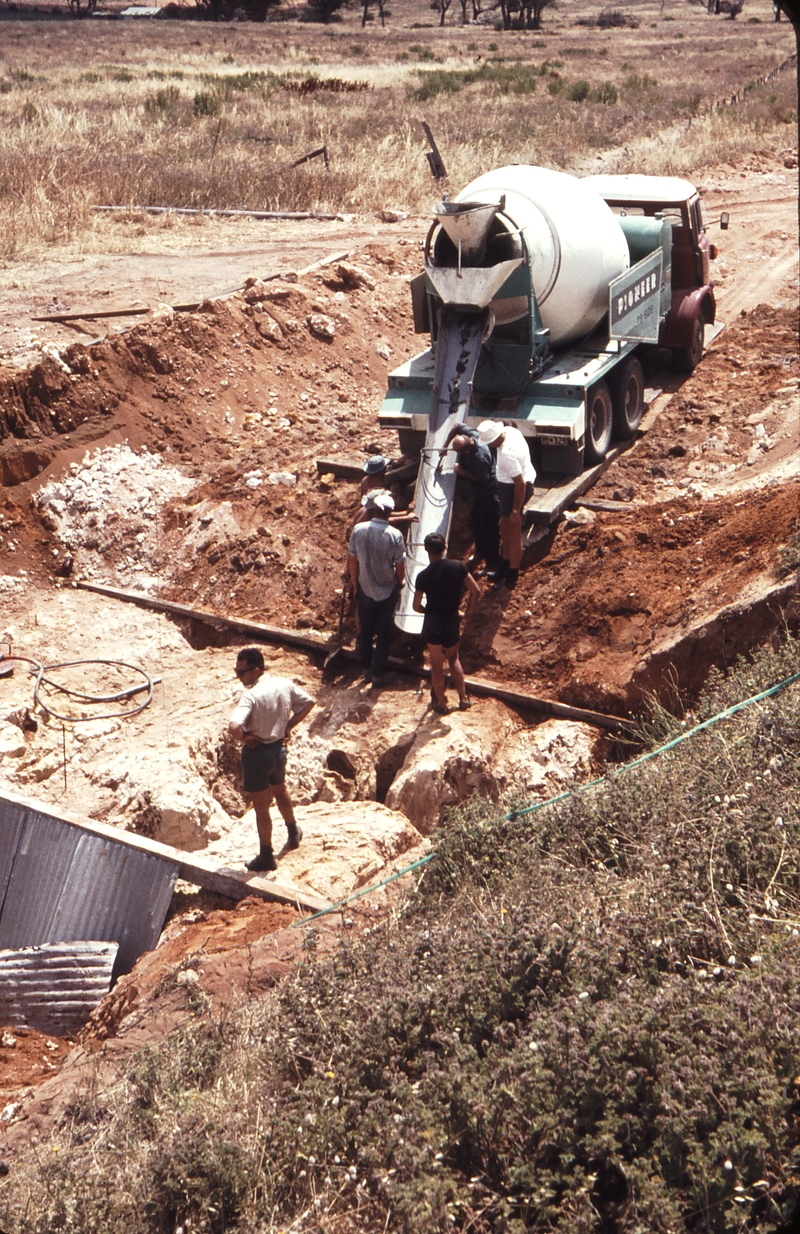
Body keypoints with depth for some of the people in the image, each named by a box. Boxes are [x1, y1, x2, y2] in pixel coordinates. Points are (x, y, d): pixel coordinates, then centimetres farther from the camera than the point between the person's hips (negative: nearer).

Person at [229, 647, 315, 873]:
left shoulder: (251, 695, -27)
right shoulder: (284, 684, -6)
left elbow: (235, 727, -40)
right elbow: (308, 702, 7)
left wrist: (244, 737, -18)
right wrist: (288, 726, 8)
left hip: (257, 752, -7)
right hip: (279, 748, 7)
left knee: (261, 806, 9)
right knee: (280, 791, 32)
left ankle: (266, 857, 22)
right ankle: (293, 833, 52)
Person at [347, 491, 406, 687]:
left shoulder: (358, 530, -14)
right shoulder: (394, 535, -20)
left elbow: (352, 561, -5)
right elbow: (400, 566, -12)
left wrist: (354, 583, 11)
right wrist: (399, 582, 9)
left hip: (365, 590, 2)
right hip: (387, 591, -2)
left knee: (365, 631, 17)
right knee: (383, 634, 11)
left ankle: (367, 669, 29)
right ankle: (379, 673, 20)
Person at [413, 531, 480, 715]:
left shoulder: (423, 576, -16)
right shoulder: (458, 567, -11)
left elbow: (416, 606, -9)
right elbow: (476, 591, -9)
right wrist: (468, 610, 7)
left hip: (432, 623, -2)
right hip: (452, 621, 2)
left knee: (437, 664, 13)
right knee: (453, 658, 24)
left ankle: (441, 703, 24)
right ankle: (463, 698, 25)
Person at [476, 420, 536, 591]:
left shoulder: (507, 454, -35)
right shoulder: (509, 430, -7)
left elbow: (520, 483, -30)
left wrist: (516, 510, -22)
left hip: (514, 490, -10)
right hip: (507, 485, 10)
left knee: (513, 532, 3)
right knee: (505, 528, 23)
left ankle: (512, 576, 17)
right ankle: (506, 565, 41)